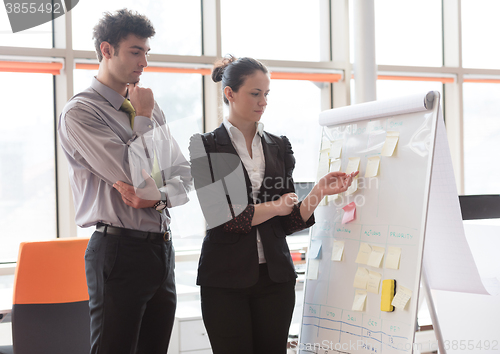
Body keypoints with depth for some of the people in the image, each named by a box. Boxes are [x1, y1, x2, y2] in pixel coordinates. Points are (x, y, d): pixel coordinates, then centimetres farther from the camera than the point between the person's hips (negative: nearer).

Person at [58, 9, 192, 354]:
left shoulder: (151, 109, 15)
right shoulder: (80, 112, -9)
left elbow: (184, 172, 15)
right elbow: (136, 175, -17)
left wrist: (159, 197, -6)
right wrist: (144, 118, -5)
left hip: (161, 246, 7)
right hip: (119, 250, -7)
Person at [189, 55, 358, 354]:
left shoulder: (279, 147, 10)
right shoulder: (207, 147, -2)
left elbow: (290, 222, 6)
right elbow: (223, 216, -13)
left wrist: (319, 192, -9)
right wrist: (275, 206, -3)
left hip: (275, 275, 4)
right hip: (227, 276, -3)